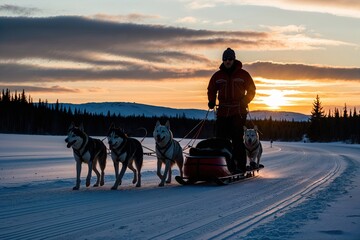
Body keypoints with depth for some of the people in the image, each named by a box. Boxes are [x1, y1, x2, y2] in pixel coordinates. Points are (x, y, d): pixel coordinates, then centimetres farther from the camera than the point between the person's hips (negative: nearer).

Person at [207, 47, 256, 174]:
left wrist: (244, 101, -4)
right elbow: (211, 90, 23)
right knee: (220, 138, -2)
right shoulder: (217, 76, 12)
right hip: (223, 112, 3)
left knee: (237, 139, -10)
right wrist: (212, 101, 4)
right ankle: (228, 164, 4)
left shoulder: (243, 74, 5)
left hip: (238, 112, -3)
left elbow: (251, 90, 11)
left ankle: (240, 166, -7)